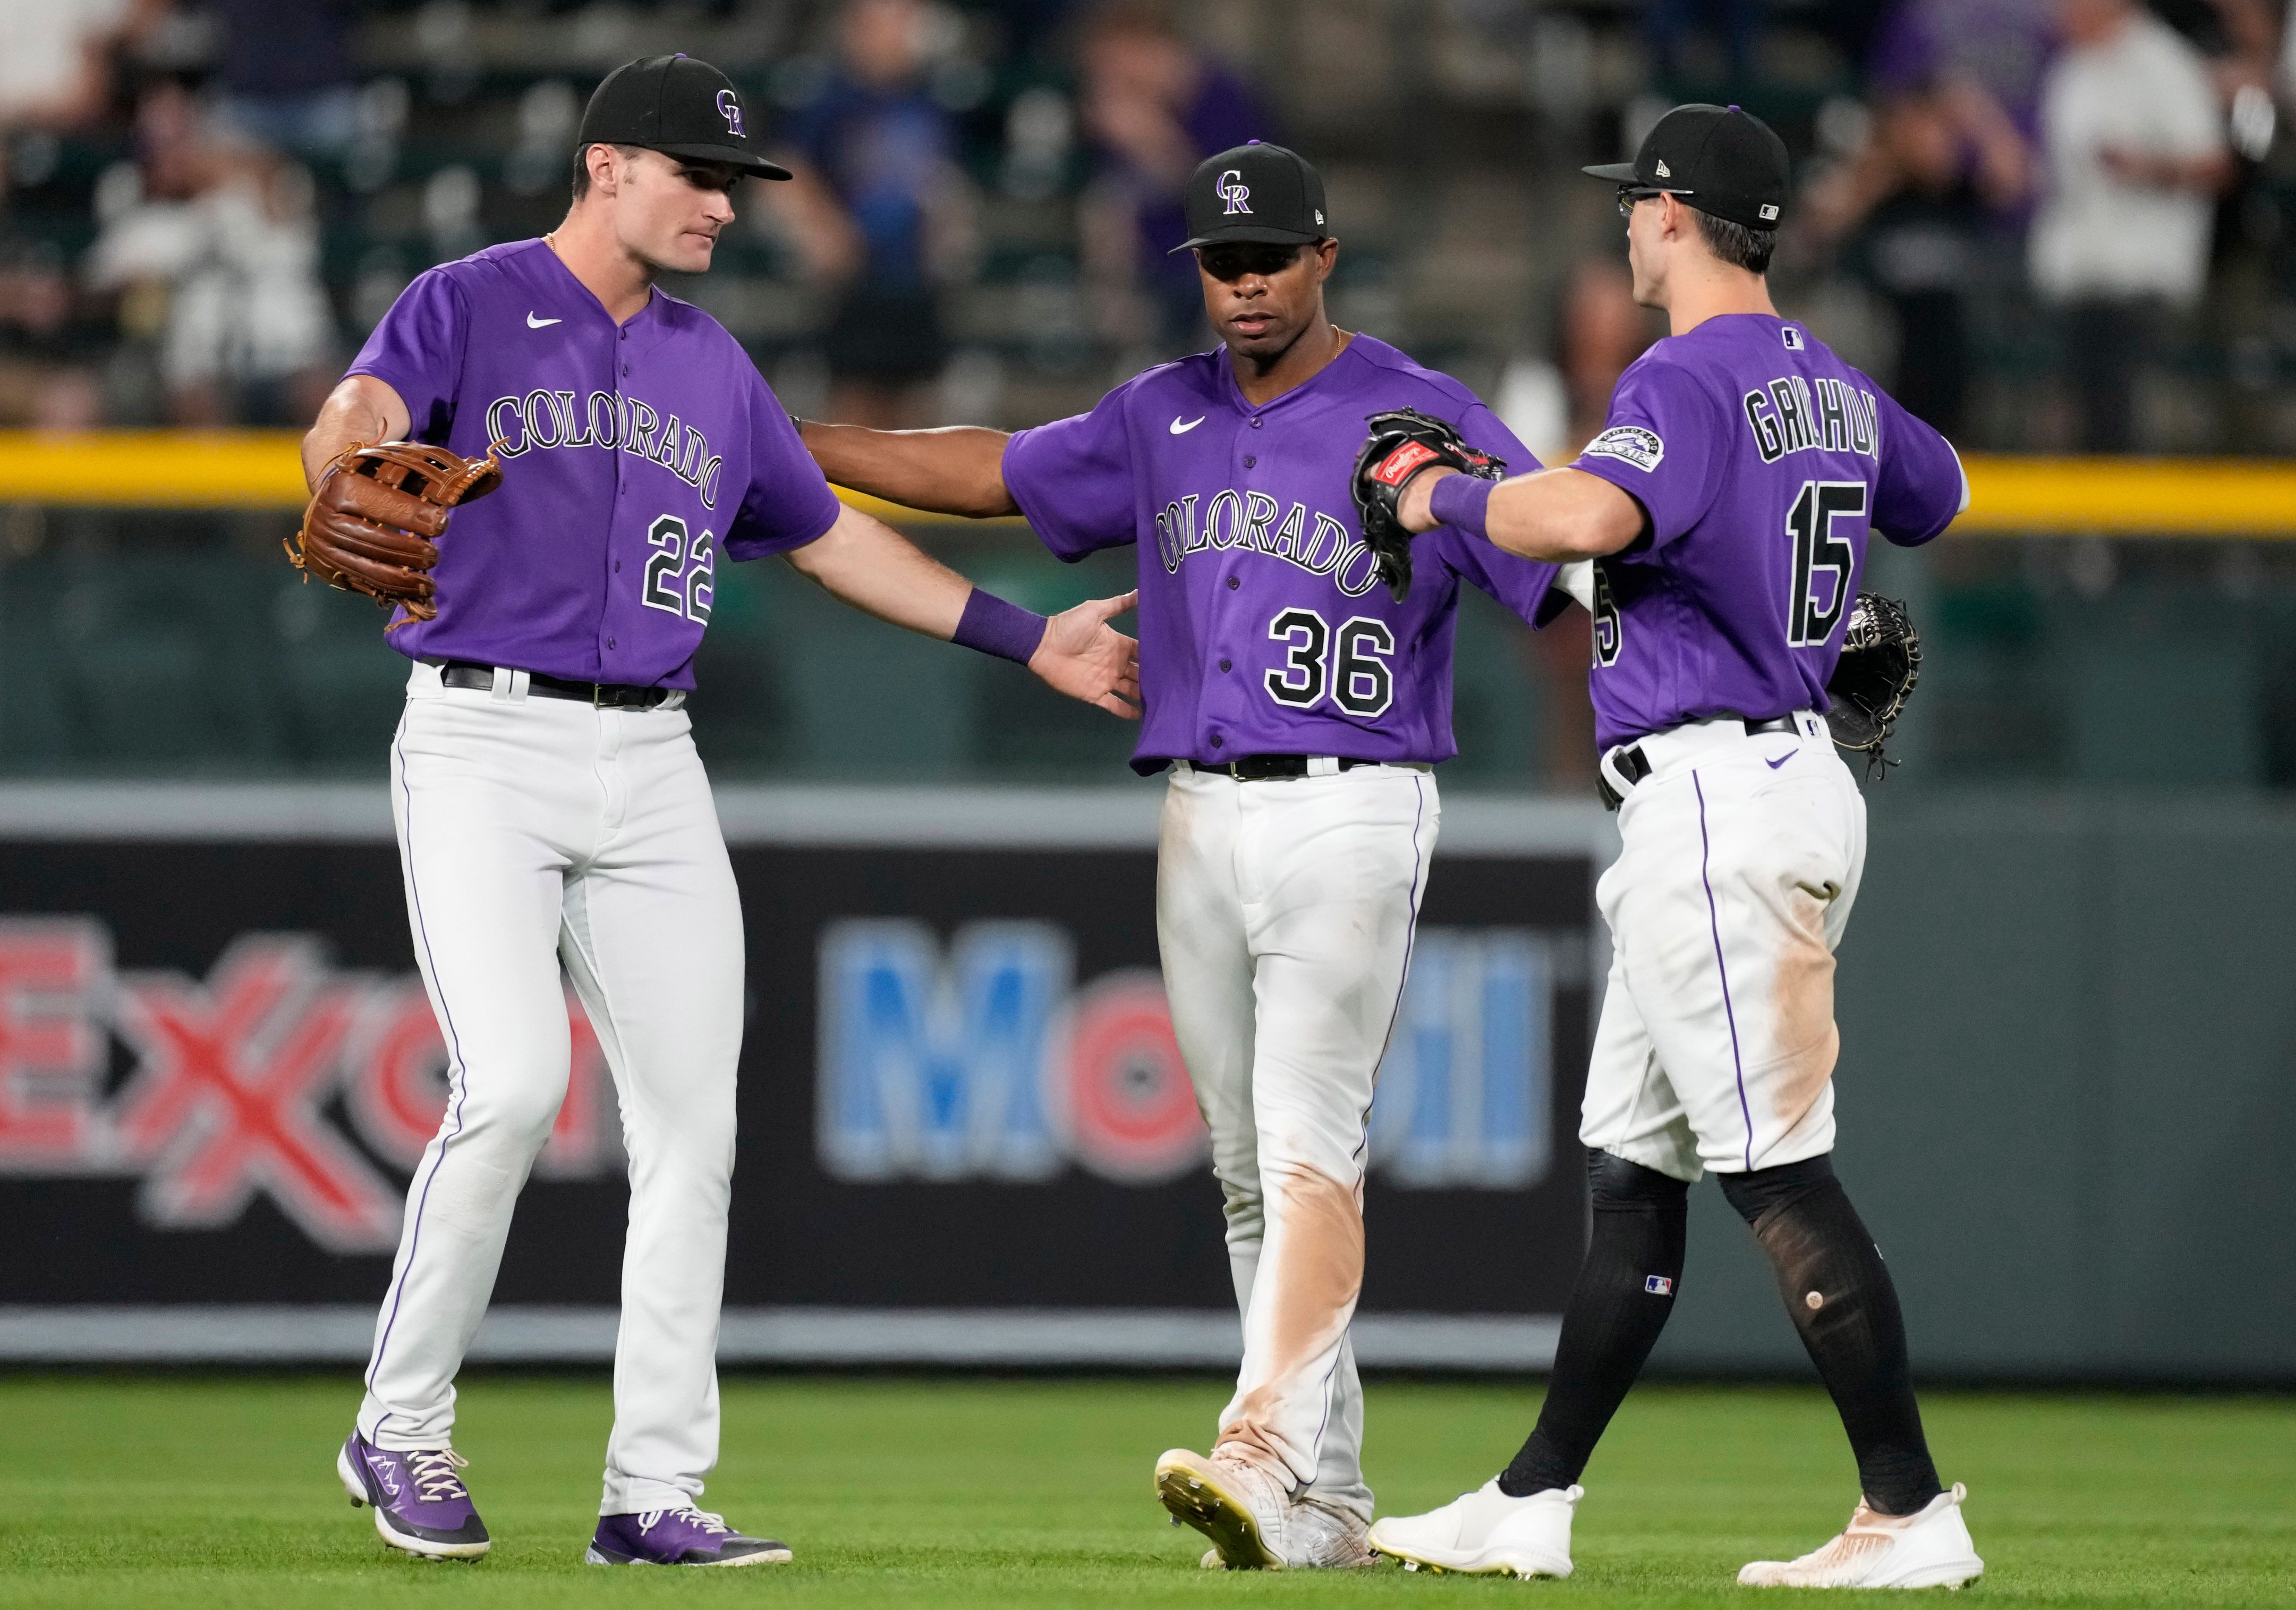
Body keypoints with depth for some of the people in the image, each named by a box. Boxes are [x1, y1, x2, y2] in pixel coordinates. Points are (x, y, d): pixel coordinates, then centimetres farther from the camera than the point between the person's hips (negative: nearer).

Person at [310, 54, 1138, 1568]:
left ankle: (656, 1491, 5)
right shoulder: (468, 306, -1)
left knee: (692, 1124, 0)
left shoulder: (714, 365, 18)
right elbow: (353, 420, -20)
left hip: (650, 763, 6)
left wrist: (1029, 638, 25)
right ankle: (402, 1430, -3)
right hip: (483, 744, -6)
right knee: (512, 1085, -20)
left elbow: (829, 533, 27)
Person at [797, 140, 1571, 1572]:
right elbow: (989, 473, 23)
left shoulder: (1426, 420, -5)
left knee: (1308, 1151, -18)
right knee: (1249, 1170, 6)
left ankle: (1266, 1458, -30)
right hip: (1201, 826, 6)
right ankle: (1329, 1500, 11)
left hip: (1350, 818, -6)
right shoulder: (1164, 421, 13)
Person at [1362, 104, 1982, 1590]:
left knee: (1778, 1169, -10)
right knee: (1634, 1169, 13)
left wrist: (1446, 498, -16)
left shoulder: (1688, 380, -14)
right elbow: (1939, 492, 33)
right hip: (1798, 776, 10)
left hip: (1710, 791, -10)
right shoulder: (1834, 387, 14)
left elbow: (1590, 517, -33)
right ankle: (1534, 1507, 17)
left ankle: (1912, 1515, -12)